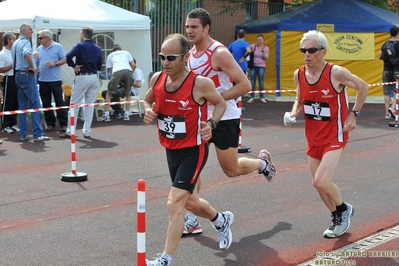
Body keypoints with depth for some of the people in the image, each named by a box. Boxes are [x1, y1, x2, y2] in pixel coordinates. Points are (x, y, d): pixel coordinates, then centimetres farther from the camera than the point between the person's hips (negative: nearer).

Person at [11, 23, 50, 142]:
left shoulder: (15, 43, 16)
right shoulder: (25, 42, -12)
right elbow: (26, 54, -33)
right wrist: (32, 67, -20)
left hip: (18, 75, 9)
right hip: (27, 75, -9)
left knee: (22, 106, 10)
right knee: (35, 105, -6)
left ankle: (23, 134, 10)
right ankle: (37, 134, -8)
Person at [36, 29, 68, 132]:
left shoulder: (57, 47, -1)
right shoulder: (39, 49, 11)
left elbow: (64, 60, -2)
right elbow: (36, 63, 14)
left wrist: (55, 63, -15)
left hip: (55, 80, -4)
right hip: (43, 80, 4)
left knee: (59, 102, -2)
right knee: (46, 103, 7)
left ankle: (63, 124, 2)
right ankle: (50, 123, 15)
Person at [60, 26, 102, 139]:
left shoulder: (80, 46, -6)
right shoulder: (97, 48, 10)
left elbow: (68, 56, -21)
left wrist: (74, 66, -8)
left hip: (82, 77, -5)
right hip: (94, 77, 5)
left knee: (74, 105, 1)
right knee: (90, 105, 9)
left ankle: (69, 132, 2)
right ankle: (87, 132, 9)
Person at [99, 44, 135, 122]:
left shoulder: (110, 55, 32)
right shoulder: (126, 53, 32)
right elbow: (133, 65, 20)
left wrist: (120, 81, 31)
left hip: (117, 71, -1)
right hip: (128, 71, 1)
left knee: (109, 93, 13)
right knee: (127, 94, 20)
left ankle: (106, 115, 8)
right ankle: (127, 115, 14)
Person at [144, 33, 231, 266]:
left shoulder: (200, 83, -20)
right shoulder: (157, 78, -5)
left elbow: (220, 103, -1)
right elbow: (148, 100, 15)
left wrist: (211, 123, -18)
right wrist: (149, 111, -7)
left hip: (193, 151, -7)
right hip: (171, 150, 7)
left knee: (175, 203, -15)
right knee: (189, 201, 22)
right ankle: (221, 220, 52)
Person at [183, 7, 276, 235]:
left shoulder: (219, 53, -19)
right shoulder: (191, 53, 5)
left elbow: (245, 85, -22)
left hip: (224, 118, -7)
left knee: (231, 170, 7)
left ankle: (262, 162, 38)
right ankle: (192, 220, 4)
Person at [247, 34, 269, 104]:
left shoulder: (266, 48, 2)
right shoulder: (253, 46, -1)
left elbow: (266, 58, -5)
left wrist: (263, 51, -17)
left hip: (261, 67, 0)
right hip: (253, 66, 0)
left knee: (261, 82, 1)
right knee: (252, 82, 0)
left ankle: (262, 97, 7)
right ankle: (252, 97, 4)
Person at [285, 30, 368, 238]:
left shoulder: (336, 73, -19)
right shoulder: (298, 74, -4)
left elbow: (363, 87, -4)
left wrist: (354, 114, -7)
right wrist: (293, 114, -8)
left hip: (334, 135, -6)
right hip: (314, 137, 6)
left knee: (321, 182, -18)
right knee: (320, 183, 13)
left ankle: (343, 210, 12)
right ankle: (339, 219, 37)